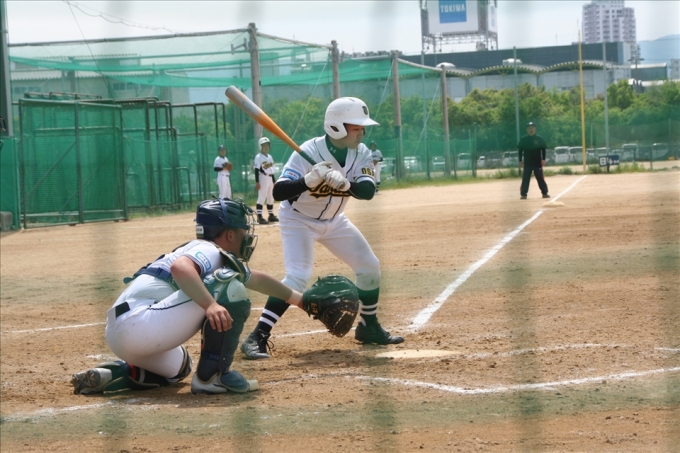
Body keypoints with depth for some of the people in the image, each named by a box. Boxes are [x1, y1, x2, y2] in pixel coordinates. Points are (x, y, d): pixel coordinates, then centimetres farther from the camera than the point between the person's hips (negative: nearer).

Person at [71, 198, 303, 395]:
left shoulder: (217, 257, 25)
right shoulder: (209, 251, -4)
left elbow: (257, 280, 42)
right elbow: (180, 267, -28)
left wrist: (297, 298, 53)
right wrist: (210, 304, -39)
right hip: (138, 323, -10)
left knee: (177, 367, 39)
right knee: (230, 287, -13)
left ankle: (108, 375, 17)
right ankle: (213, 376, -9)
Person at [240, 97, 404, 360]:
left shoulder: (361, 153, -13)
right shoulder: (309, 152, -29)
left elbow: (368, 191, -26)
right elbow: (278, 192, -35)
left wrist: (343, 183, -45)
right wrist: (309, 180, -52)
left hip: (334, 220, 6)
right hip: (298, 220, -6)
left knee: (369, 267, 5)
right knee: (298, 276, -23)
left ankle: (368, 328, 24)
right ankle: (257, 337, -21)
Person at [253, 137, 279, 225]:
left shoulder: (270, 156, 16)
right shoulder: (258, 157, -10)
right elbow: (256, 170, -15)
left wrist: (273, 181, 20)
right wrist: (257, 182, -21)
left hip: (270, 178, 9)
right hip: (263, 178, -9)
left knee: (271, 197, 14)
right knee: (262, 197, -12)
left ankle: (271, 215, 23)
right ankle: (259, 217, -15)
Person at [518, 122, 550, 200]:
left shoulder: (539, 139, 2)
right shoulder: (523, 139, 1)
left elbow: (543, 149, 5)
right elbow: (520, 150, 4)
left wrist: (543, 159, -4)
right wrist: (520, 161, -1)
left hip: (537, 163, 0)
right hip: (527, 163, 0)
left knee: (540, 178, 3)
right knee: (525, 179, -3)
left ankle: (545, 193, 8)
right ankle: (523, 194, -2)